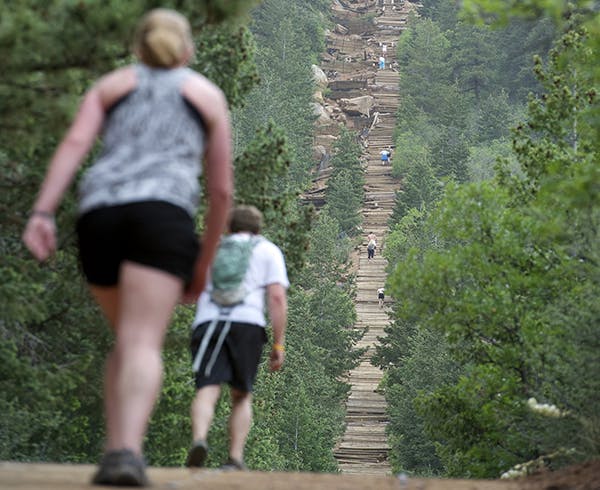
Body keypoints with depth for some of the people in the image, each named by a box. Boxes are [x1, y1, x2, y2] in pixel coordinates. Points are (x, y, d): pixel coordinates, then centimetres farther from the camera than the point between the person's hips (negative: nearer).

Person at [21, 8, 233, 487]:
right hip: (163, 212, -3)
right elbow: (222, 190, 19)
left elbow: (75, 142, 5)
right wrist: (203, 265, 26)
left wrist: (43, 212, -6)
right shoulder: (207, 94, 22)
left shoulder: (111, 84, 24)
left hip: (99, 212, 3)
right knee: (144, 343, -14)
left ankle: (116, 450, 8)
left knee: (127, 339, 19)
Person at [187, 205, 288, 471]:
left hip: (207, 323, 1)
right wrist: (278, 344, 3)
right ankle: (235, 460, 1)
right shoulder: (268, 251, 18)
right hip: (247, 324, -1)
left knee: (207, 391, -9)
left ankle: (199, 440, -36)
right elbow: (277, 297, 4)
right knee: (242, 396, 11)